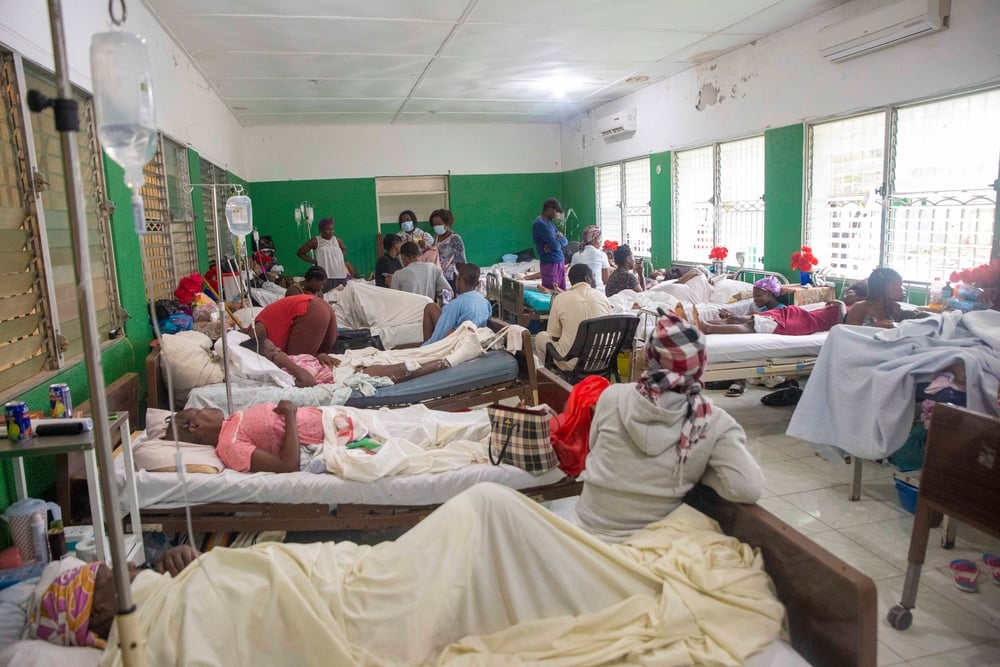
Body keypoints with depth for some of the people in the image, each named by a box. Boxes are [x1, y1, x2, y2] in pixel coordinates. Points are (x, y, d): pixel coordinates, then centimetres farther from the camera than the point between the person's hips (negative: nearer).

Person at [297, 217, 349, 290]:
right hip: (325, 277, -4)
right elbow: (300, 253, 6)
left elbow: (344, 249, 32)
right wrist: (314, 261, -2)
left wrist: (341, 257, 12)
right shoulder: (315, 241, -1)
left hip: (341, 276, 5)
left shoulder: (337, 240, 10)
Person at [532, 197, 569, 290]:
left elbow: (565, 241, 13)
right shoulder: (540, 224, -15)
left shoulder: (549, 222, 16)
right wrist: (559, 238, 3)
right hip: (550, 263, -9)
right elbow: (556, 245, -20)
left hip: (560, 261, 9)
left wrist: (555, 242, -8)